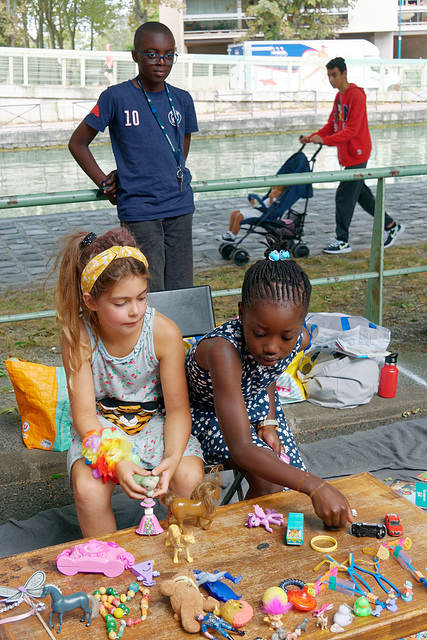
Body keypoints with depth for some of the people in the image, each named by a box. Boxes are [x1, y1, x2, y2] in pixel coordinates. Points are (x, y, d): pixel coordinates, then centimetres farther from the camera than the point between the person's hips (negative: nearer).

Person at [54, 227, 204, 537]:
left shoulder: (165, 332, -18)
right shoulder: (79, 337, -18)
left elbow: (178, 410, -12)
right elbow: (84, 412, -17)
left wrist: (173, 458, -32)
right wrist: (115, 461, -35)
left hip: (155, 422, 1)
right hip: (101, 428, 0)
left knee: (191, 478, -26)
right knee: (88, 488, -29)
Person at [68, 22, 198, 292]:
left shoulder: (182, 99, 9)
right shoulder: (116, 97, -4)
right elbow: (77, 143, 4)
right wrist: (105, 183, 0)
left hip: (180, 207, 4)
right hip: (139, 211, -4)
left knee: (181, 290, 6)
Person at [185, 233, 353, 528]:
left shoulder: (300, 339, -21)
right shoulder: (223, 350, -42)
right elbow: (241, 449, -49)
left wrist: (269, 424, -10)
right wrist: (314, 486, -57)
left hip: (257, 407, 6)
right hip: (209, 413, -6)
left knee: (292, 483, -4)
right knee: (268, 484, -25)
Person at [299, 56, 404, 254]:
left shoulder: (356, 96, -17)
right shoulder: (339, 96, 13)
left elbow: (351, 130, -23)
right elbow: (332, 126, 16)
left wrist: (325, 141, -29)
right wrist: (311, 137, 2)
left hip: (356, 154, -9)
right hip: (347, 155, 9)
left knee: (344, 195, -7)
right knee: (361, 194, 15)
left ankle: (342, 241, 2)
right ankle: (391, 226, 27)